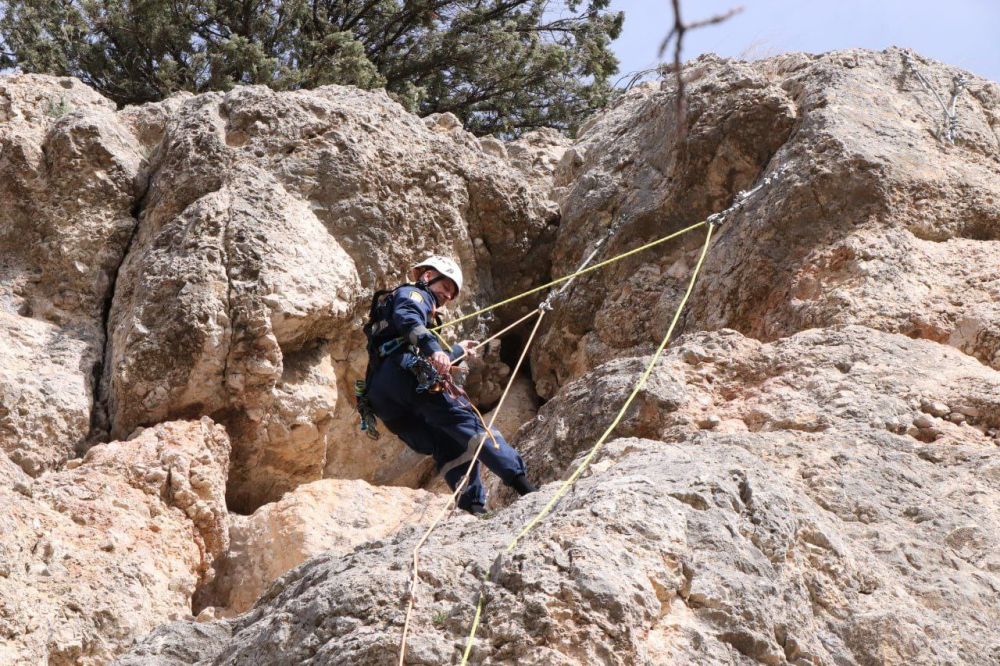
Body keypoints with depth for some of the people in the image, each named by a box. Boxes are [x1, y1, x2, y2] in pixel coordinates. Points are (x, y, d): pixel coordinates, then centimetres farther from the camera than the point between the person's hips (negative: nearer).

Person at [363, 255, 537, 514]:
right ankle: (519, 480, -31)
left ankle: (474, 507, -14)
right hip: (404, 371, -9)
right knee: (466, 419, -17)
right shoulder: (413, 293, 14)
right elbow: (407, 318, -13)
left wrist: (458, 350, 68)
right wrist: (433, 349, -29)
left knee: (448, 446, 5)